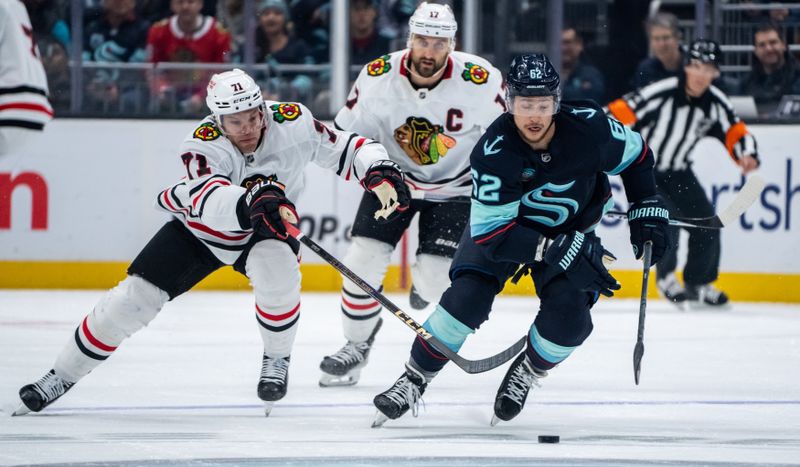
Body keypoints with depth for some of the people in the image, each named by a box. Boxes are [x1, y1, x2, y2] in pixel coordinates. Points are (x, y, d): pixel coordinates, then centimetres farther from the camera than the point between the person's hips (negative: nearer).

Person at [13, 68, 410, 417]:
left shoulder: (292, 122, -24)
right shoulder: (203, 145, -33)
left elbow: (346, 148, -14)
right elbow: (209, 201, -50)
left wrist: (380, 175, -32)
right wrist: (255, 202, -68)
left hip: (263, 232, 1)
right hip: (198, 228, -1)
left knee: (276, 266, -32)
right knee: (136, 296, -9)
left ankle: (276, 359, -7)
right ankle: (62, 376, 6)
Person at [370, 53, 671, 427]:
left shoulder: (589, 127, -27)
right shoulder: (492, 153, -33)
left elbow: (636, 154, -5)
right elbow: (490, 232, -33)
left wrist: (647, 210, -6)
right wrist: (558, 252, -42)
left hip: (571, 229, 2)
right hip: (502, 223, -2)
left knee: (569, 317, -20)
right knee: (467, 296, -22)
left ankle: (525, 374, 10)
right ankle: (414, 380, -6)